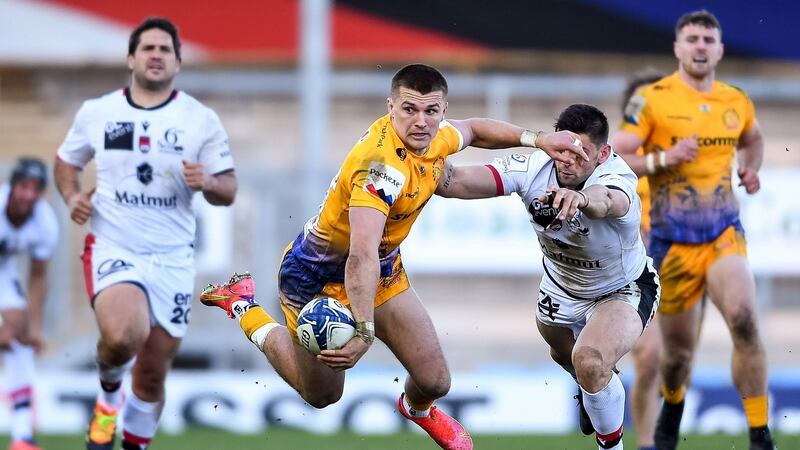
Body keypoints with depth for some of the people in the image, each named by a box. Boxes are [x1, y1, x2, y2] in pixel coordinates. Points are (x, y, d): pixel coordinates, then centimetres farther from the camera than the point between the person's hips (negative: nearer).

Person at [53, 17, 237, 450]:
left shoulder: (202, 121, 2)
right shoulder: (96, 113, 4)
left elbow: (228, 190, 5)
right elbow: (66, 160, 19)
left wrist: (208, 183, -18)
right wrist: (72, 196, -1)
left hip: (173, 259, 2)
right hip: (113, 249, -2)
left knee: (152, 373, 6)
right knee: (123, 336, -30)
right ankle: (108, 394, 3)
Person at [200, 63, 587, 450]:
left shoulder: (436, 138, -12)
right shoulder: (383, 164, -38)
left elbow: (472, 131, 16)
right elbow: (362, 255, -48)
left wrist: (535, 139, 5)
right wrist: (365, 332, -55)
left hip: (383, 271, 7)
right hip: (319, 276, -7)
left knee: (434, 381, 3)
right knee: (321, 395, 10)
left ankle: (416, 408, 44)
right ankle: (243, 305, 29)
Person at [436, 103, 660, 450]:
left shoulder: (617, 178, -39)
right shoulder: (532, 169, -27)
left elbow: (607, 201, -65)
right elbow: (455, 182, -35)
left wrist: (580, 197, -87)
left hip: (624, 290, -6)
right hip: (561, 287, 6)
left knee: (589, 361, -29)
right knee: (564, 356, 29)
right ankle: (593, 389, 67)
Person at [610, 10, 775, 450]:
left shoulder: (737, 102, 7)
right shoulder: (652, 100, -6)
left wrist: (750, 167, 10)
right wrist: (664, 159, -22)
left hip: (724, 232, 2)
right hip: (672, 239, -2)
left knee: (744, 321, -23)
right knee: (678, 351, 6)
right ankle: (671, 411, 41)